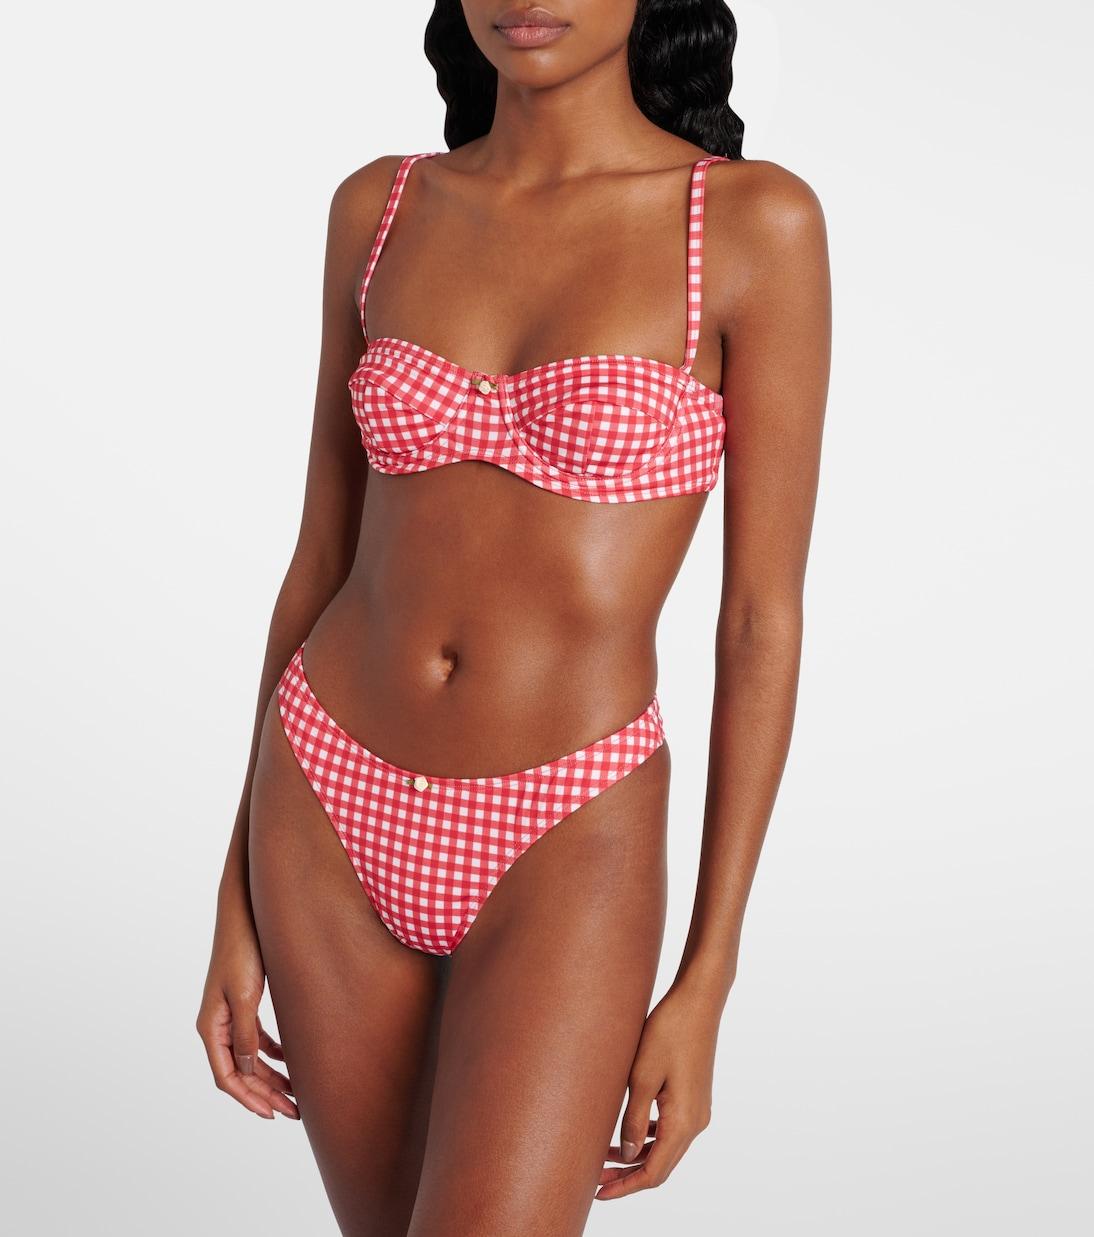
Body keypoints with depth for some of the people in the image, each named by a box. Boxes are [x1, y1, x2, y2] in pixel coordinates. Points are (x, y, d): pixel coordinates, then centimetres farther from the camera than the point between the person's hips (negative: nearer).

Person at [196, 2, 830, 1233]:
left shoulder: (755, 221, -9)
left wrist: (706, 982, -8)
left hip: (564, 847, -3)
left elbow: (762, 619, -8)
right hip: (333, 807, 4)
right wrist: (240, 898, 7)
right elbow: (322, 554, 7)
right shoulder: (379, 209, 2)